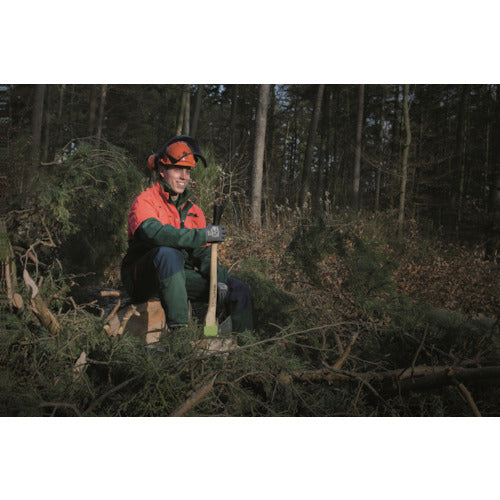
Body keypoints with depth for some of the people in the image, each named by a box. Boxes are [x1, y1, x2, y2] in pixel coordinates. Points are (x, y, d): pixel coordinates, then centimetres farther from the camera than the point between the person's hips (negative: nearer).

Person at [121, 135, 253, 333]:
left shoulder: (193, 210, 13)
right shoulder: (145, 202, -8)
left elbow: (204, 252, 7)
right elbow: (154, 233, -30)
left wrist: (218, 278, -12)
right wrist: (202, 235, -32)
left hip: (180, 275, 6)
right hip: (143, 279, -6)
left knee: (239, 290, -5)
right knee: (168, 253, -39)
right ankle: (178, 327, -40)